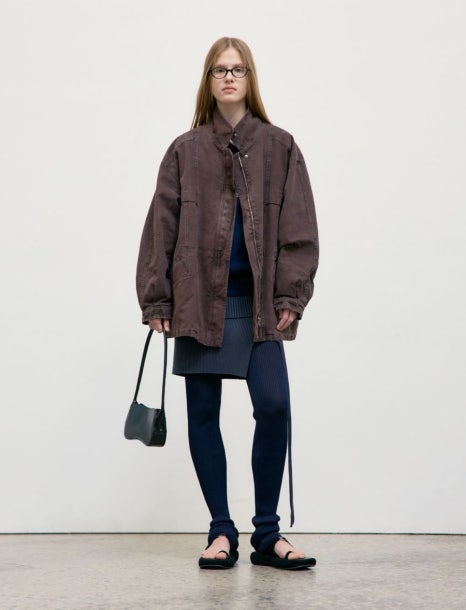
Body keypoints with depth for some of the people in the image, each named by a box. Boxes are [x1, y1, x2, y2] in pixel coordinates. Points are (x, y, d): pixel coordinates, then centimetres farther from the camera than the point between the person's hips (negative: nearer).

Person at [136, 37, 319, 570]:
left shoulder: (279, 147, 7)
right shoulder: (185, 151, 8)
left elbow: (297, 227, 2)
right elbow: (161, 227, 5)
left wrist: (290, 295, -6)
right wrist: (156, 299, 0)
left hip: (258, 302, -1)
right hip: (199, 300, 1)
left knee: (274, 406, -12)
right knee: (203, 414, 4)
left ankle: (267, 534, 2)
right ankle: (221, 532, 16)